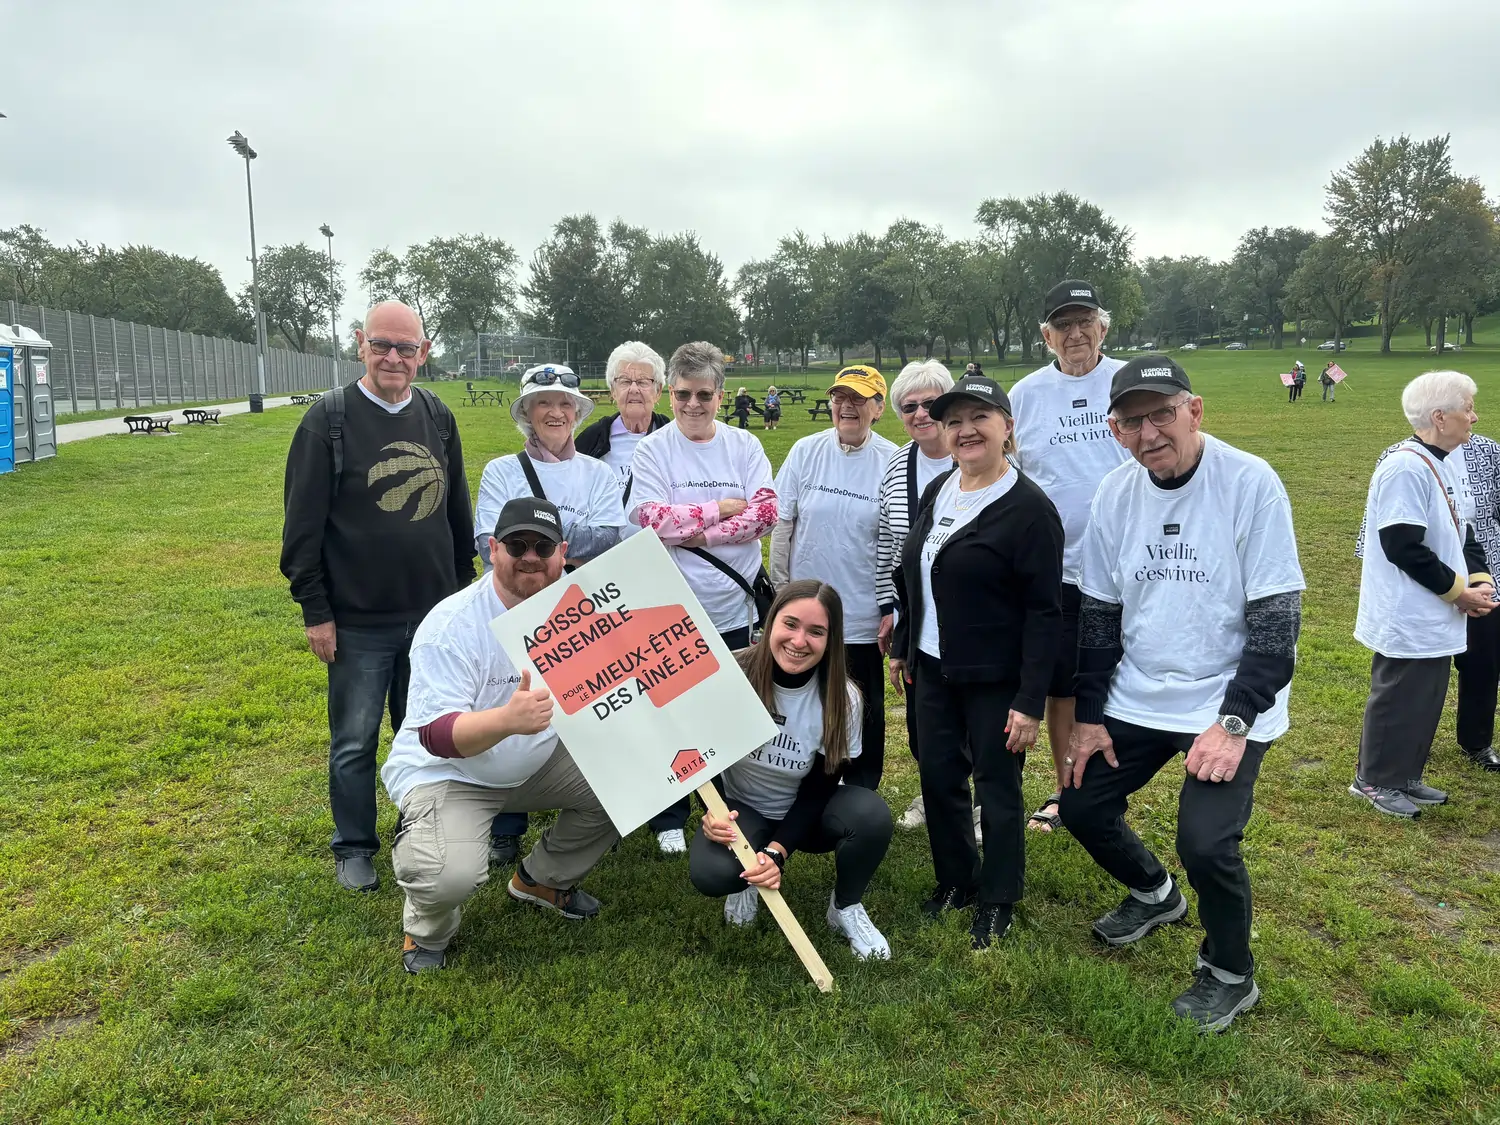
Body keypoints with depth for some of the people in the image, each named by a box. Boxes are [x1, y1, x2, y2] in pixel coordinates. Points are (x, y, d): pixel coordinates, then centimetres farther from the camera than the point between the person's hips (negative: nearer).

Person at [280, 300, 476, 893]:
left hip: (432, 614, 4)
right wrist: (315, 611, -10)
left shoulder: (437, 417, 6)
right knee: (354, 741, 9)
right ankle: (354, 847, 27)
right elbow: (303, 523, -8)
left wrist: (462, 589, 14)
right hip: (358, 622, -4)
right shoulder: (330, 418, -8)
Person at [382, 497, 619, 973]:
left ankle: (543, 878, 17)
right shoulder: (451, 625, -24)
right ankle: (426, 932, 8)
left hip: (539, 762, 6)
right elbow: (436, 735, -29)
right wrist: (508, 719, -49)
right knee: (453, 874, -32)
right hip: (445, 771, -6)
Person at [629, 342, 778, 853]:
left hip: (735, 605, 2)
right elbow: (653, 519, -14)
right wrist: (722, 508, -12)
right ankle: (668, 819, 25)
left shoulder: (745, 446, 3)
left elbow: (766, 514, -7)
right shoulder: (652, 449, -2)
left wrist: (697, 532, -14)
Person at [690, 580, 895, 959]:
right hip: (739, 808, -1)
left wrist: (778, 851, -26)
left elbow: (818, 790, -14)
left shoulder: (842, 698, -20)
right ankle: (748, 880, 8)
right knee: (710, 873, -32)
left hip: (804, 813, 1)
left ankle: (846, 907, 0)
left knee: (871, 814, -31)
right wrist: (712, 810, -27)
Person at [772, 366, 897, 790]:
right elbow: (781, 525, 2)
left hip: (862, 614, -1)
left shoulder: (892, 462, -6)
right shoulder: (806, 452, -3)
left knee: (864, 711, 11)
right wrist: (779, 591, 1)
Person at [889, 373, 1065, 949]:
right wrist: (902, 647, 18)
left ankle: (997, 904, 26)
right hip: (933, 667, 7)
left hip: (995, 680, -6)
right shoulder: (936, 491, 5)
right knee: (937, 775, 14)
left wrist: (1030, 702, -20)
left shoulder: (1029, 508, -16)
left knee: (997, 788, 6)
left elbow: (1044, 613, -17)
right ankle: (955, 880, 35)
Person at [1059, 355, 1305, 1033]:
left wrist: (1233, 722, -20)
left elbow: (1276, 619, -15)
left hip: (1230, 705, -5)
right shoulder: (1116, 494, -2)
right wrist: (1088, 716, 5)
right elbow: (1098, 610, 6)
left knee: (1205, 842, -17)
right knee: (1081, 806, 9)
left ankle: (1230, 976, 15)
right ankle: (1154, 896, 41)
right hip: (1135, 700, 6)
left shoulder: (1250, 483, -16)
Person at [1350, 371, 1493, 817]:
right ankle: (1374, 780, 18)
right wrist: (1459, 591, -15)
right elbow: (1405, 548, -25)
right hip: (1406, 616, -9)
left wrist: (1480, 579, -1)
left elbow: (1463, 531, 16)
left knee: (1428, 699, 17)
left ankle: (1405, 776, 31)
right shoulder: (1405, 468, -22)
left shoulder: (1451, 462, 10)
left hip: (1437, 614, 10)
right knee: (1398, 699, 3)